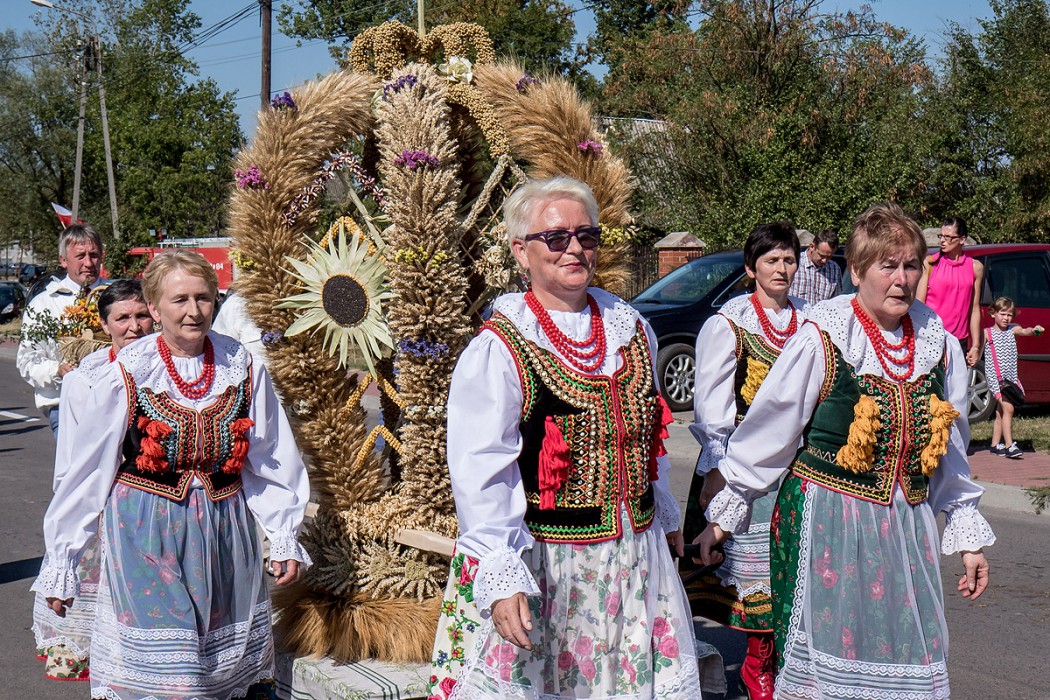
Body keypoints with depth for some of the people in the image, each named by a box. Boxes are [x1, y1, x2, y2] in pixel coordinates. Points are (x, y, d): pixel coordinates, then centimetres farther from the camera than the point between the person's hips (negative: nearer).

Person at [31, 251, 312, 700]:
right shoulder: (127, 375, -8)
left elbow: (271, 460, 6)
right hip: (145, 532, -2)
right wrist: (60, 564, -2)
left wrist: (285, 538, 4)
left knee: (230, 661, 13)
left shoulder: (242, 368, -1)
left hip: (224, 528, 3)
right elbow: (86, 471, -4)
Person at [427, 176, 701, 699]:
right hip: (542, 558, -5)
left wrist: (665, 513, 26)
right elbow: (481, 477, -18)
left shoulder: (630, 328, 6)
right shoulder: (498, 350, -14)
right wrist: (500, 576, -25)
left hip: (635, 552, 6)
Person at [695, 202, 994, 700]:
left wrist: (968, 535, 15)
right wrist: (724, 514, 1)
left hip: (907, 526, 4)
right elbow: (767, 433, -3)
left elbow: (950, 450, 14)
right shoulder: (823, 340, -10)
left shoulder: (939, 344, 4)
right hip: (825, 521, -4)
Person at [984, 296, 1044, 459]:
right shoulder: (987, 333, -2)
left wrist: (1034, 330, -35)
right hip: (995, 378, -4)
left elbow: (1024, 331, -15)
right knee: (1008, 408, -17)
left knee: (1001, 412, 11)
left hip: (1010, 377, 4)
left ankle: (995, 445, 20)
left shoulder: (1013, 329, 5)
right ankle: (1009, 445, -17)